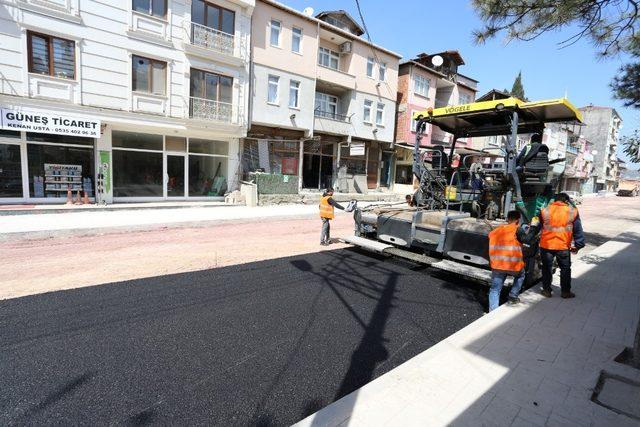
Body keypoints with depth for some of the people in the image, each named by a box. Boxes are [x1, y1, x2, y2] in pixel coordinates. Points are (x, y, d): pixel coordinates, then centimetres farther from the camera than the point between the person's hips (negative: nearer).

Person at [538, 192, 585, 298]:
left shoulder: (545, 211, -2)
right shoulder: (572, 211, -2)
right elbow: (578, 230, 0)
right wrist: (578, 245, 6)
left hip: (546, 245, 0)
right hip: (563, 246, 0)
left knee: (547, 268, 12)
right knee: (565, 269, 15)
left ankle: (547, 290, 19)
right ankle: (565, 292, 22)